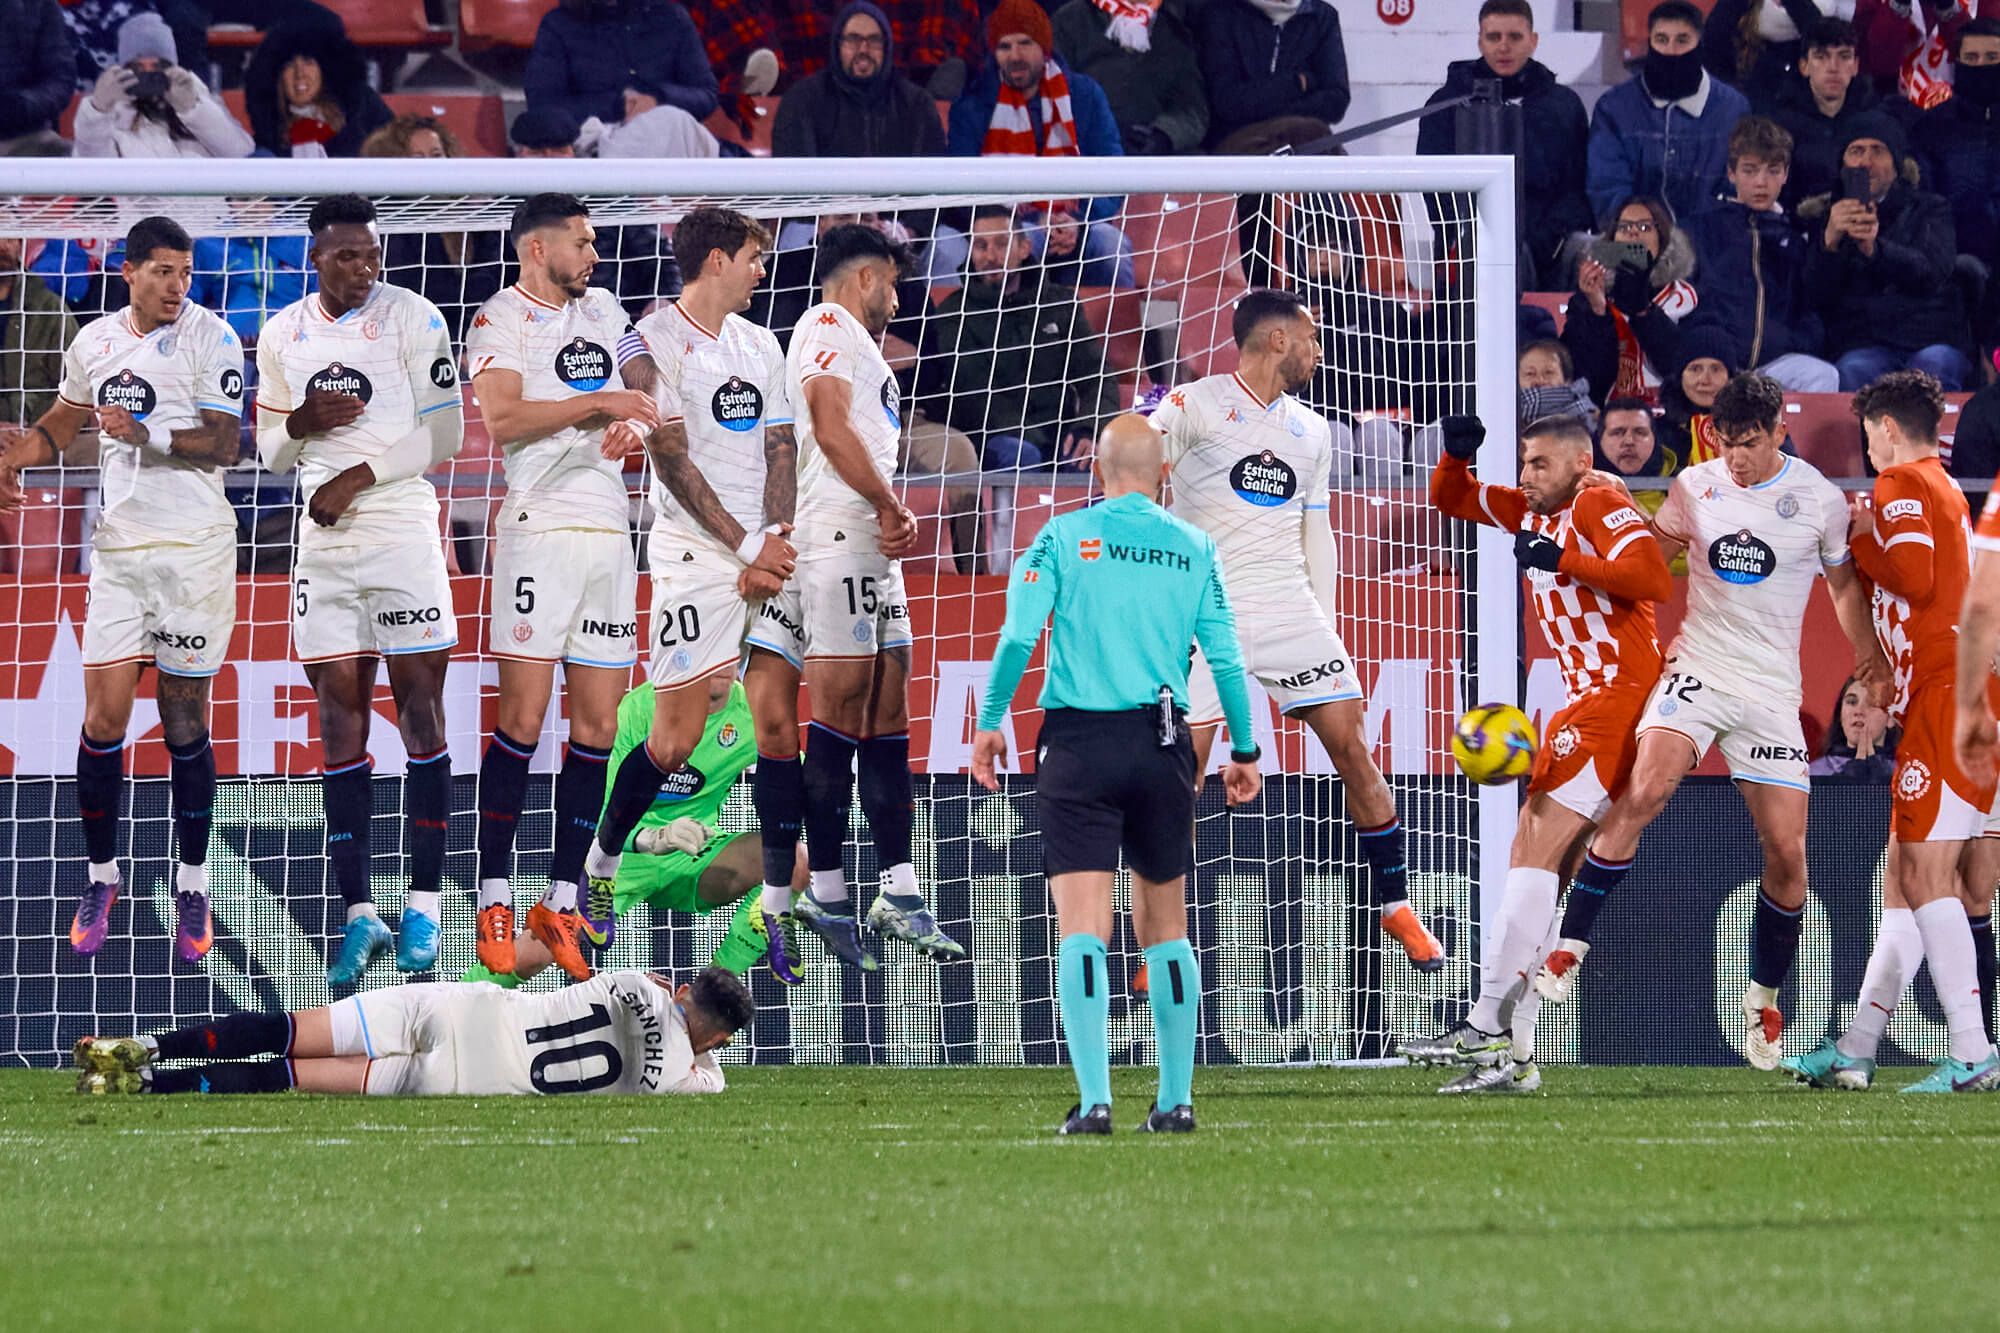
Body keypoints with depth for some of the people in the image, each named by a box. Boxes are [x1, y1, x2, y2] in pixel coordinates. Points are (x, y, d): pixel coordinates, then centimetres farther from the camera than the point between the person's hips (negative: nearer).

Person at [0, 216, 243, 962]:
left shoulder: (209, 339, -7)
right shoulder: (95, 343, 8)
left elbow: (224, 443, -14)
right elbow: (63, 422, 26)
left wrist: (149, 434, -28)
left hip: (194, 549, -4)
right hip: (118, 549, 4)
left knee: (183, 721, 1)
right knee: (104, 718, -2)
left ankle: (192, 886, 12)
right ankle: (101, 876, 12)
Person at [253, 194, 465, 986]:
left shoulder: (413, 319, -4)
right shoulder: (282, 335, 9)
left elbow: (444, 432, -6)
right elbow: (269, 452, 14)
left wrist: (360, 475, -13)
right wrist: (300, 423, -8)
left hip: (402, 529, -4)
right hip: (324, 543, 4)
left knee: (419, 708, -3)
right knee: (340, 719, 2)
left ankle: (423, 907, 1)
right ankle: (358, 914, 5)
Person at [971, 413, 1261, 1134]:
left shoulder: (1062, 538, 0)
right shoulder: (1195, 549, 6)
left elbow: (1017, 637, -8)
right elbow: (1225, 657, 4)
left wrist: (990, 723, 1)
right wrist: (1244, 751, 13)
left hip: (1079, 743, -2)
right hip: (1163, 745, 2)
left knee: (1082, 928, -7)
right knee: (1165, 927, 14)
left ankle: (1094, 1098, -19)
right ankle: (1175, 1098, 15)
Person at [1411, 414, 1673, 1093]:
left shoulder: (1601, 505, -8)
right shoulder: (1531, 514, 17)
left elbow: (1652, 578, -23)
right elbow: (1451, 499, 28)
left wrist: (1562, 560, -21)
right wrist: (1455, 454, 7)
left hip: (1621, 694, -10)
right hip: (1580, 705, 10)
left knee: (1537, 853, -15)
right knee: (1534, 864, 5)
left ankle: (1489, 1025, -19)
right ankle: (1513, 1055, 4)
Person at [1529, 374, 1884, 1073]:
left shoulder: (1821, 499, -1)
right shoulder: (1695, 485, 2)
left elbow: (1843, 582, 14)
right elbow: (1655, 549, 20)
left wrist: (1868, 654, 7)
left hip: (1773, 686, 0)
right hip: (1698, 667, 0)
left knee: (1787, 850, -5)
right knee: (1645, 790, -26)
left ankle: (1764, 1000, 16)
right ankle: (1569, 946, -20)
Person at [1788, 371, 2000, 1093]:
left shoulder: (1901, 485, -5)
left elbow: (1913, 576, -17)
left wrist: (1861, 541, -3)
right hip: (1938, 701, 10)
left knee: (1926, 875, -13)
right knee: (1906, 878, 11)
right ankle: (1855, 1051, 14)